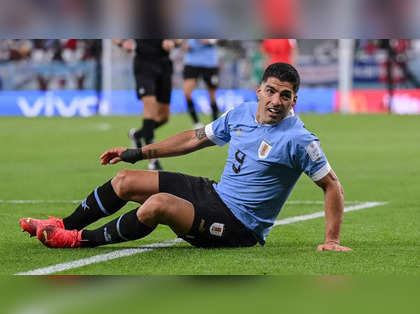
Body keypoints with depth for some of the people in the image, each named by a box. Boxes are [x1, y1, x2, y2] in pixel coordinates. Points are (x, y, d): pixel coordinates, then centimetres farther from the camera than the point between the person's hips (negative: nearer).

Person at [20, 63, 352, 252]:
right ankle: (64, 225, 18)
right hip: (215, 193, 8)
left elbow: (332, 184, -12)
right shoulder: (240, 114, 3)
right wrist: (137, 153, 19)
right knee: (126, 179, 3)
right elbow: (195, 138, 16)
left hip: (238, 227, -8)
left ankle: (82, 240, -12)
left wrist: (332, 240, -20)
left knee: (159, 204, -30)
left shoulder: (298, 139, -18)